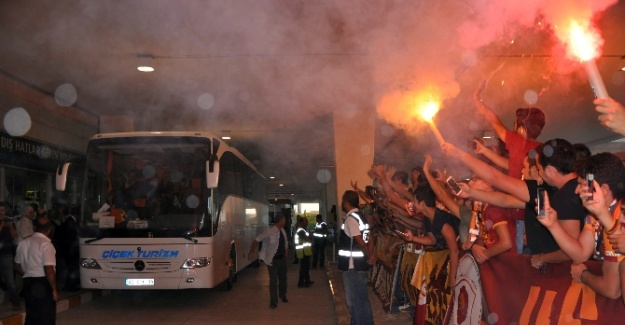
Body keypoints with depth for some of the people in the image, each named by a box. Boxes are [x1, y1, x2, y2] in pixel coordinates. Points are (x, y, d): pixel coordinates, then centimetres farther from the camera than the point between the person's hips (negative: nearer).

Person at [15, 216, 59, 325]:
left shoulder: (24, 242, 8)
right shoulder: (46, 244, -15)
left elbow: (19, 267, 16)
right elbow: (49, 270, -21)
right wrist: (54, 289, -14)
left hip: (28, 283, 7)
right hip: (43, 285, -7)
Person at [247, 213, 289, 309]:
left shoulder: (283, 231, 5)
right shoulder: (270, 232, -17)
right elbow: (257, 240, -13)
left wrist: (286, 252, 10)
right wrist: (252, 252, -15)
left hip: (282, 259, 7)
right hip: (272, 260, -7)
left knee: (283, 278, 19)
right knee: (273, 281, -4)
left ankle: (283, 296, 41)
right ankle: (273, 302, 6)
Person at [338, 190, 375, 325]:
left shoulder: (350, 218, -16)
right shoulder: (360, 217, 13)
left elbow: (360, 241, -22)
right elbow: (370, 240, 12)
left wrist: (369, 256, -10)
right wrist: (369, 257, 2)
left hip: (352, 267, -9)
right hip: (360, 266, 9)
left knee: (354, 300, 0)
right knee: (361, 299, 16)